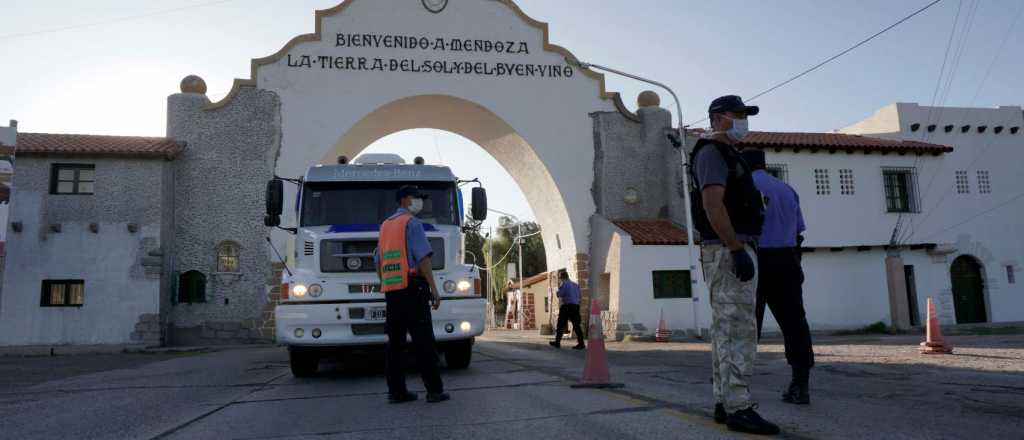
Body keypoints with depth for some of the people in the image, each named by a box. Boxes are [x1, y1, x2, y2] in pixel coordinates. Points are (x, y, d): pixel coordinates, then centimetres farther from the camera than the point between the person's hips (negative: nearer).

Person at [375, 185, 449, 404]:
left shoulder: (385, 225, 20)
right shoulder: (412, 223, -5)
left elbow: (378, 263, 21)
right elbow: (423, 257, -15)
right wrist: (434, 289, -15)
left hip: (391, 291, 8)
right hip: (412, 288, -8)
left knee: (395, 341, 9)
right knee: (423, 340, -6)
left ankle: (396, 390, 10)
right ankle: (434, 390, -5)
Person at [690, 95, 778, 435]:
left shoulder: (726, 156, 24)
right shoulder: (712, 152, -8)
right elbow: (713, 205, -21)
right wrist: (738, 250, -25)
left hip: (730, 250, 11)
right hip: (727, 250, -11)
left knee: (726, 329, 8)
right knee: (738, 328, -13)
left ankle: (725, 403, 12)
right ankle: (739, 408, -12)